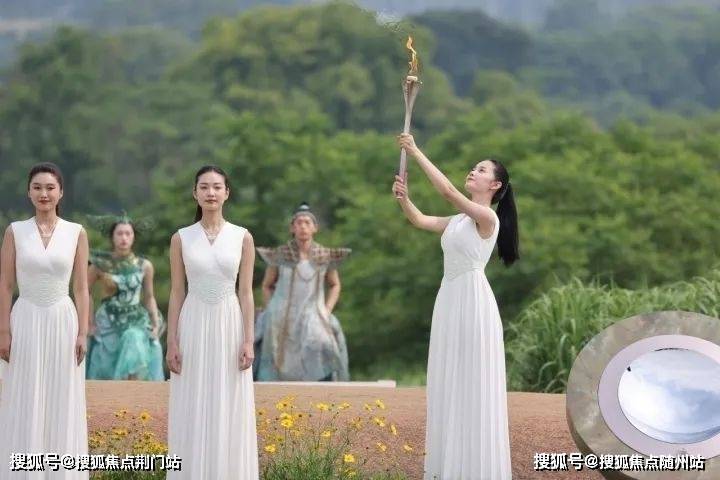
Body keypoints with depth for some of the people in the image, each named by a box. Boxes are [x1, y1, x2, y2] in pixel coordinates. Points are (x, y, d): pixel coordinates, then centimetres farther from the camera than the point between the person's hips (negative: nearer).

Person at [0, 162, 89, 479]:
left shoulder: (76, 233, 3)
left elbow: (81, 288, 3)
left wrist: (82, 333, -3)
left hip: (63, 322, 1)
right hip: (26, 322, -1)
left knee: (62, 404, 4)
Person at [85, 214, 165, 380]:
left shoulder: (145, 266, -1)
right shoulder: (100, 265, -6)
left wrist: (156, 324, 0)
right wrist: (88, 323, 0)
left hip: (136, 325, 0)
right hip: (108, 326, 0)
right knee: (106, 377, 1)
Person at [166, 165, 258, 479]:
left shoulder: (242, 238, 3)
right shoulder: (181, 239, 3)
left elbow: (245, 292, 2)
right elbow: (177, 293, 3)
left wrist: (249, 341, -5)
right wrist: (171, 343, -3)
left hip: (229, 326, 0)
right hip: (194, 327, 0)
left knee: (229, 412, 1)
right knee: (193, 413, 1)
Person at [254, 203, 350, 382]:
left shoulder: (326, 257, -1)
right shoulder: (279, 255, -3)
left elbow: (335, 285, 15)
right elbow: (267, 286, 11)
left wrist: (326, 313, 2)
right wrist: (272, 314, 1)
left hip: (312, 319, 0)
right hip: (281, 322, 0)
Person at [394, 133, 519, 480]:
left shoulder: (487, 217, -10)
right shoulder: (459, 220, 15)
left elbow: (447, 190, -20)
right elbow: (422, 221, 13)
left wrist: (416, 153, -17)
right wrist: (404, 198, -7)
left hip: (472, 302, -9)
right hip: (449, 300, 9)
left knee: (473, 383, -5)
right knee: (451, 383, 10)